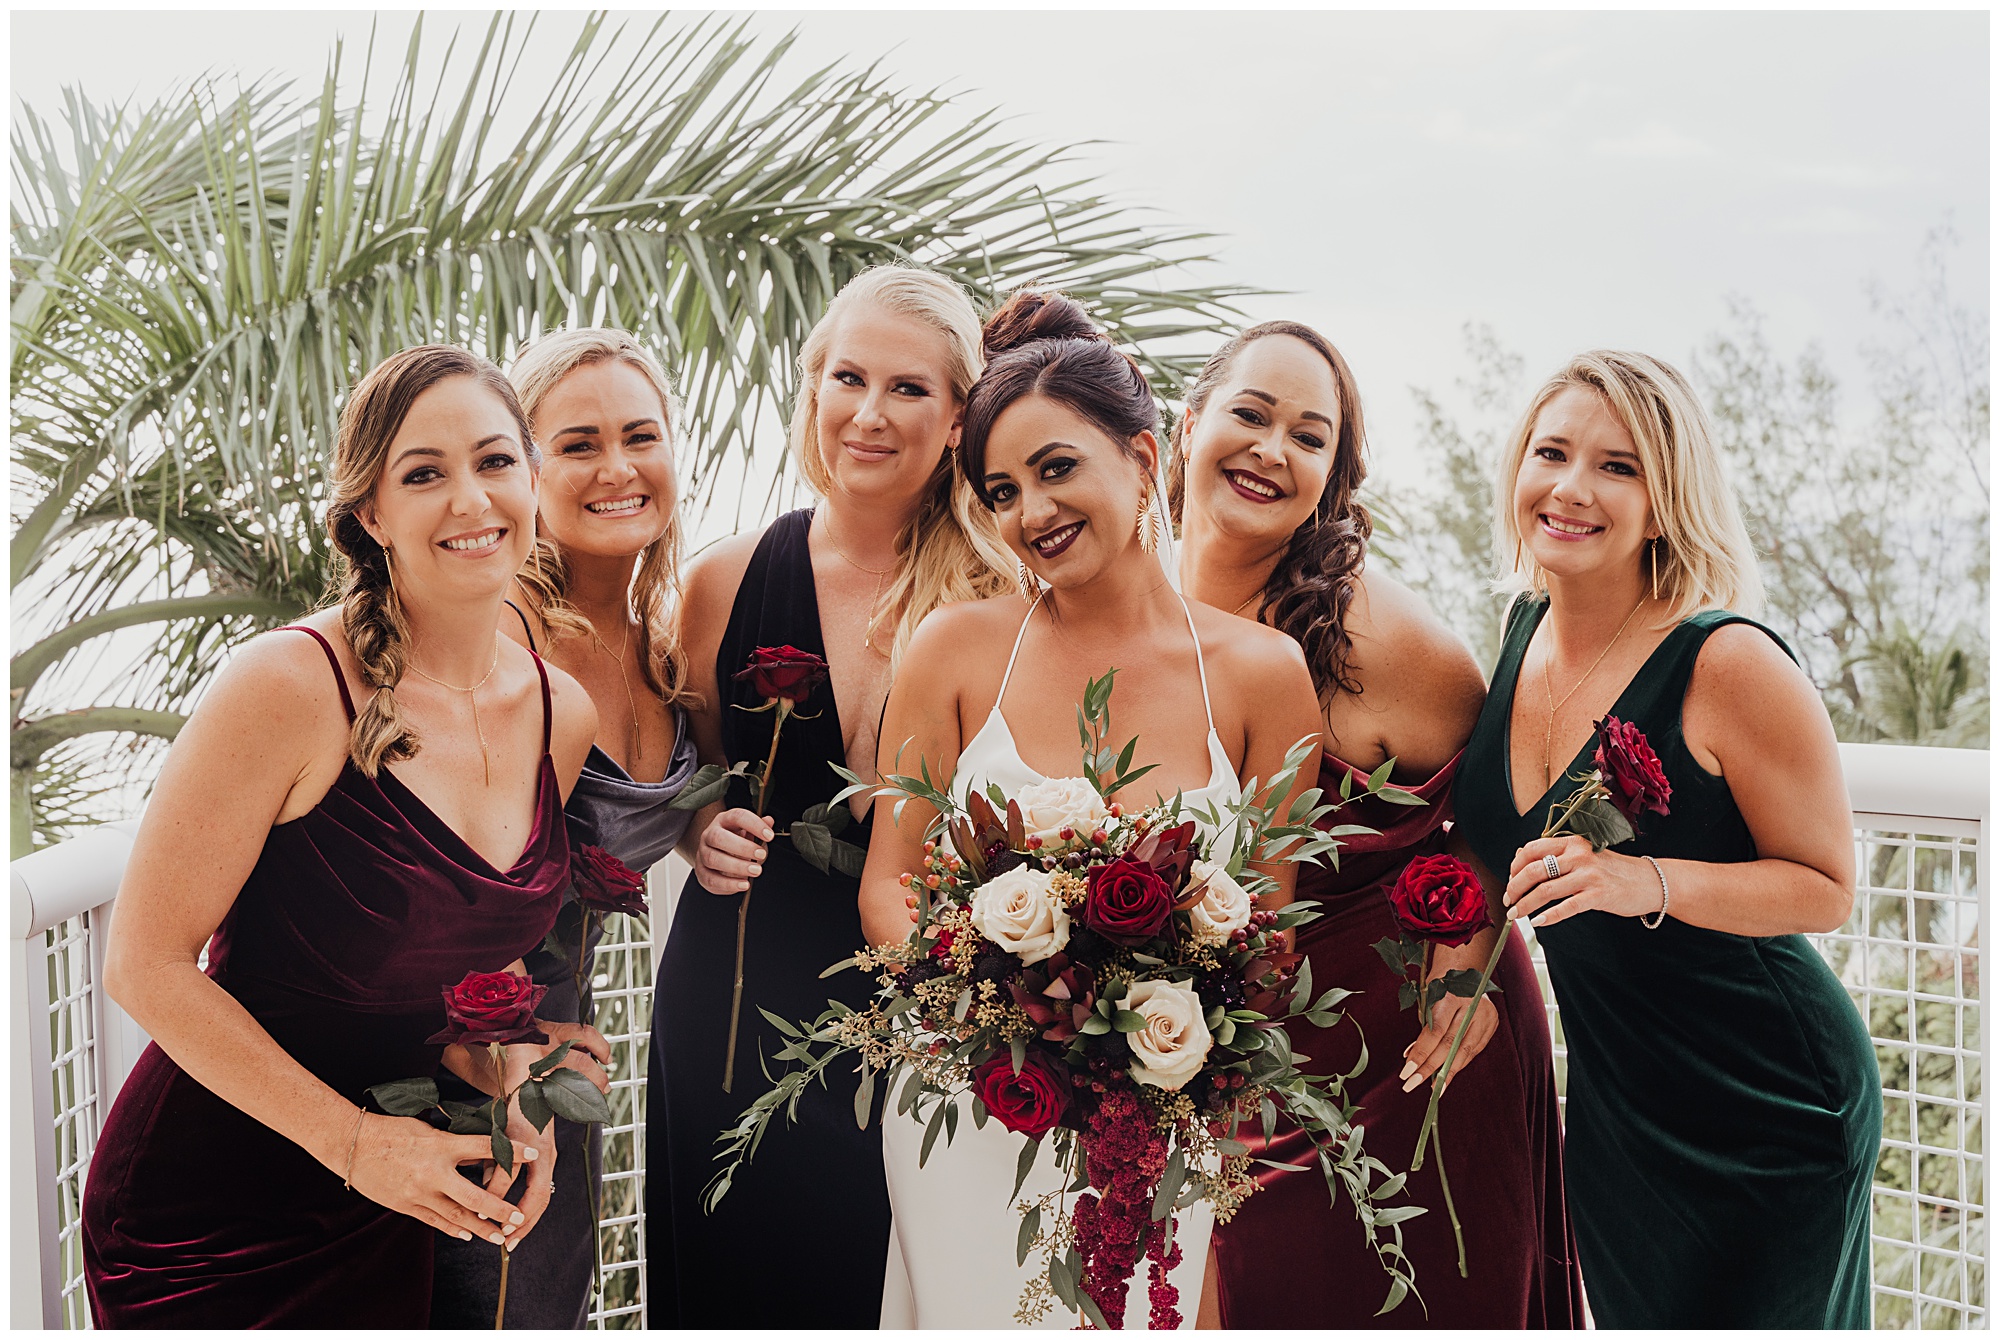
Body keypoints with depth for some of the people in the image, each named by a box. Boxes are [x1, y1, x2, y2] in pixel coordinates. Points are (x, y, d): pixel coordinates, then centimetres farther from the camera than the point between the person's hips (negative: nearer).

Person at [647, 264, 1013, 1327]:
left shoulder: (997, 602, -6)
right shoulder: (727, 582, 1)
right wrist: (708, 831, -6)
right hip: (734, 1014, 2)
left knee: (891, 1292, 9)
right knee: (732, 1288, 12)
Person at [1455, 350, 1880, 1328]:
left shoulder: (1727, 663, -22)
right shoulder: (1527, 628, -2)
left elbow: (1826, 888, -17)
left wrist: (1645, 881, -29)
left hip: (1768, 1116, -6)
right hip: (1611, 1098, 7)